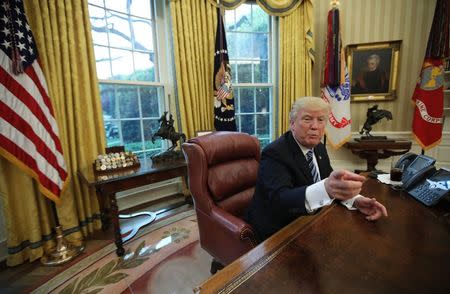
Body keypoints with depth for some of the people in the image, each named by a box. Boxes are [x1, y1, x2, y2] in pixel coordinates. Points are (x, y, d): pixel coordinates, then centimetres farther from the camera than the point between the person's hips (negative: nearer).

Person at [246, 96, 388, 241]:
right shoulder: (275, 153, -23)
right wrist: (325, 189, -52)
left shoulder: (320, 148, 3)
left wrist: (356, 199, -18)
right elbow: (280, 201, -36)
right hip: (277, 233, -7)